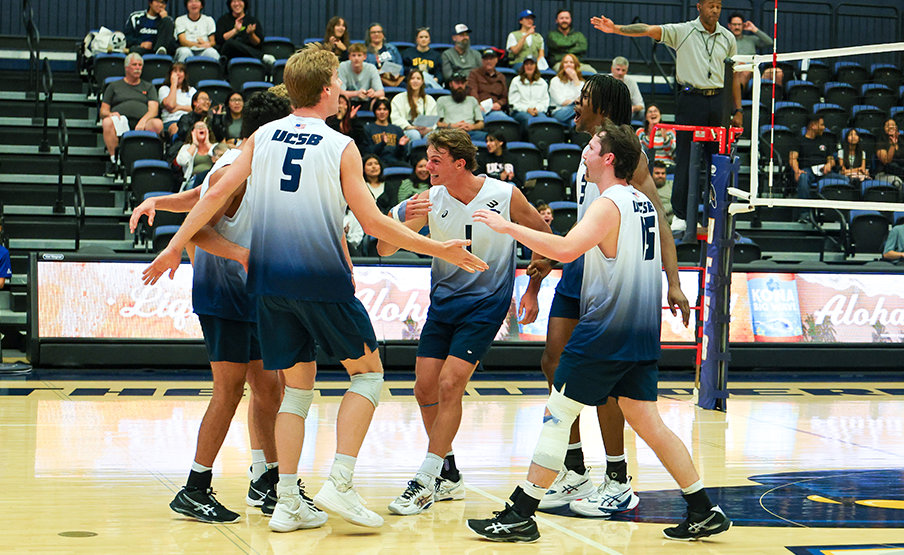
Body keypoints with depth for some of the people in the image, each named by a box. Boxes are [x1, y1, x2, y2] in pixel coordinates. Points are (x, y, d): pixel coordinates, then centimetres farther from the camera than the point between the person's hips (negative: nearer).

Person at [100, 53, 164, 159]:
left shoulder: (148, 87, 27)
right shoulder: (114, 86, 25)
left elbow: (153, 109, 9)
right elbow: (103, 111, 18)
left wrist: (143, 121, -13)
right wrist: (110, 114, -8)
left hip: (142, 124, 0)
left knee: (157, 124, -34)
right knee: (107, 122, -36)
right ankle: (114, 157, -31)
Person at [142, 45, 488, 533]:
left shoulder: (262, 137, 6)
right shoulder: (341, 147, -6)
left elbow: (217, 194, 2)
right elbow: (374, 223, -7)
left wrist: (174, 246, 11)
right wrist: (441, 250, 0)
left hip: (269, 279, 5)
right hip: (322, 278, -5)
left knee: (298, 386, 14)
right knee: (368, 372, 11)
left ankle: (288, 502, 9)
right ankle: (340, 483, -1)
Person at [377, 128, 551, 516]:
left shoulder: (505, 196, -13)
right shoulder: (429, 201, -7)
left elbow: (544, 238, 2)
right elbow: (384, 250, -9)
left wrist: (531, 291, 0)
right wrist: (404, 221, -29)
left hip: (486, 303, -4)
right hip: (443, 303, 4)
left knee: (449, 384, -15)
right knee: (425, 388, 1)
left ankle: (426, 482, -7)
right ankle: (448, 477, 19)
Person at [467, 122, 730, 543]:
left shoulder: (608, 205, -14)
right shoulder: (644, 204, 13)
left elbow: (566, 249, -29)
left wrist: (508, 227, -22)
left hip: (607, 329, -8)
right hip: (642, 332, 8)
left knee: (557, 414, -2)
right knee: (646, 422, 13)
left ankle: (520, 516, 0)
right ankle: (704, 512, 13)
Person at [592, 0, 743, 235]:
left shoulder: (728, 38, 9)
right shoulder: (682, 31, -1)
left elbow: (734, 75, 14)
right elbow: (648, 30, -12)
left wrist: (738, 110, 12)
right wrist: (616, 28, -25)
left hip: (717, 101, 3)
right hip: (691, 99, -3)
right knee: (686, 157, -2)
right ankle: (681, 213, 7)